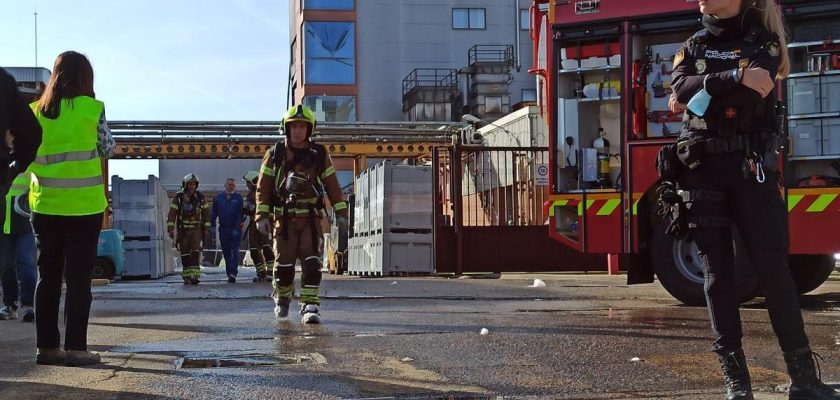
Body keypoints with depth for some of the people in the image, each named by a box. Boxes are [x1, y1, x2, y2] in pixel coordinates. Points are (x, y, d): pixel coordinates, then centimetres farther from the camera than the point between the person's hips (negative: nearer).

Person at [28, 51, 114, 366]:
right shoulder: (92, 108, -7)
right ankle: (75, 348, 0)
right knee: (78, 278, 0)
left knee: (47, 276, 9)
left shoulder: (36, 111, 5)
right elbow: (107, 150, 3)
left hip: (45, 204, 4)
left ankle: (47, 346, 12)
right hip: (84, 205, -4)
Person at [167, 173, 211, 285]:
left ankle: (195, 275, -18)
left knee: (195, 251, -13)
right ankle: (186, 276, 10)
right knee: (185, 254, 3)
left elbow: (206, 213, 8)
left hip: (197, 230, 0)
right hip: (183, 230, 0)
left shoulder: (200, 198, 3)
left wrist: (206, 229, 3)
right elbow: (172, 214, -4)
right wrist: (170, 229, -12)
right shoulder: (178, 198, -1)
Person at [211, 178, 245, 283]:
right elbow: (214, 214, 13)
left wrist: (238, 226, -11)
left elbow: (241, 213, -1)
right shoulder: (218, 198, 10)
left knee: (234, 251, -11)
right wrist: (212, 227, 6)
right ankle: (230, 275, 13)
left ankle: (233, 273, -18)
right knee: (226, 253, 6)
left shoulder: (238, 198, 3)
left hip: (235, 228, -3)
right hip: (223, 229, 3)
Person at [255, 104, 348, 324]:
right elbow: (263, 186, 3)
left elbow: (332, 185, 7)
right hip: (284, 218, 0)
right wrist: (262, 215, -5)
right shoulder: (275, 154, 4)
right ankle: (282, 297, 31)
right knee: (284, 263, 5)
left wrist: (341, 212, 2)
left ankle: (310, 306, -10)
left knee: (311, 263, -11)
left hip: (311, 218, 0)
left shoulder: (319, 154, 6)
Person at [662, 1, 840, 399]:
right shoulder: (693, 47, 13)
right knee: (718, 272, 1)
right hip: (701, 171, 2)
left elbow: (751, 92, -15)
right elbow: (681, 88, -8)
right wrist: (736, 76, -18)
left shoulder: (764, 41, 5)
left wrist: (701, 94, -8)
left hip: (752, 169, -2)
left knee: (773, 267, -5)